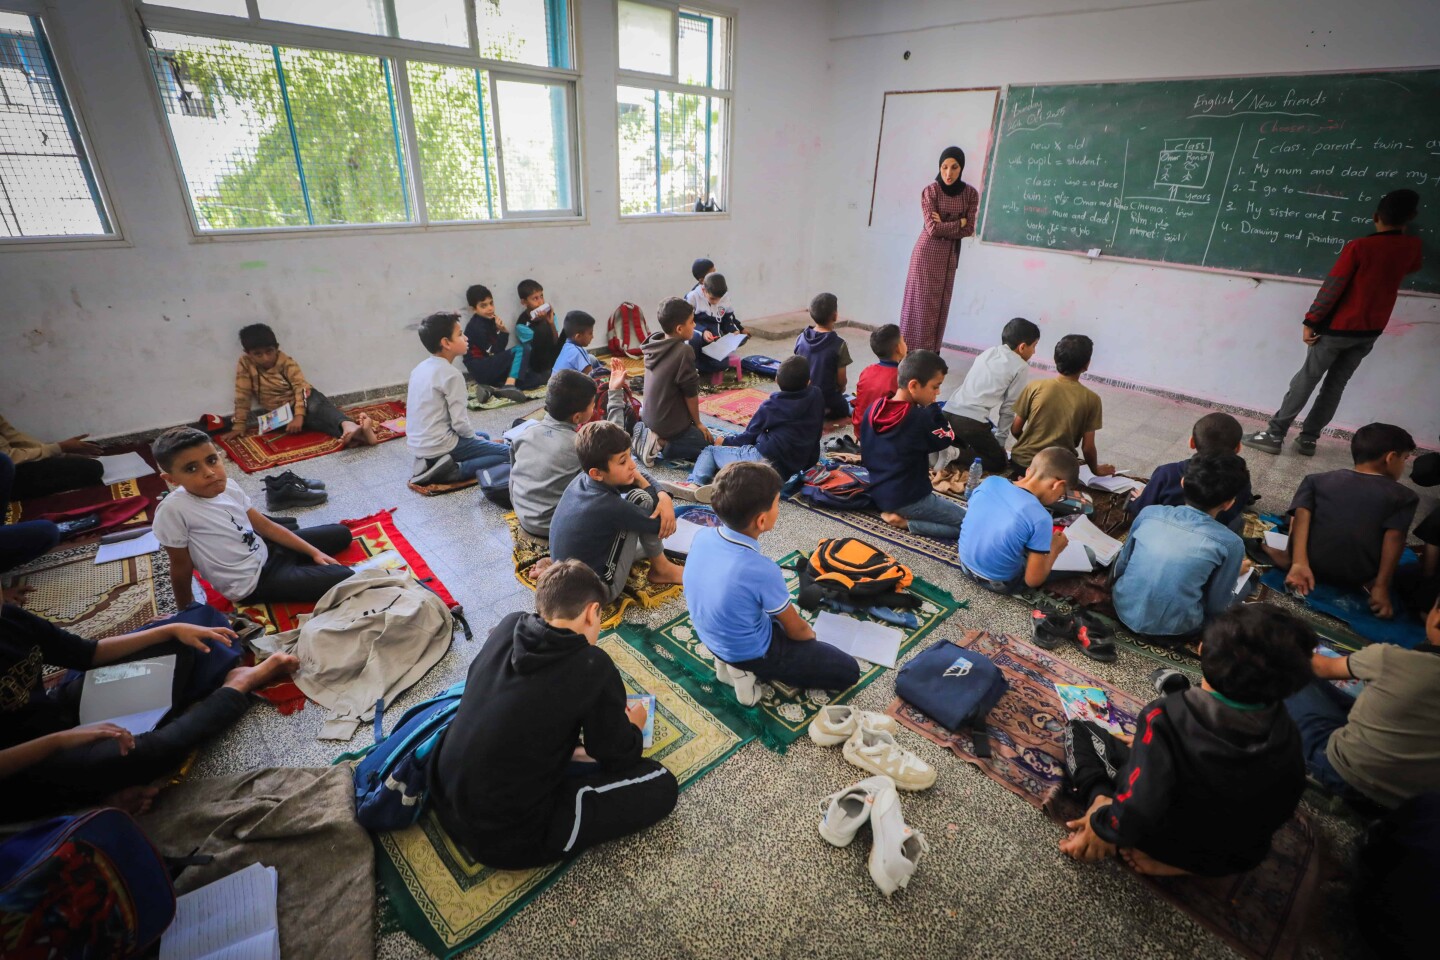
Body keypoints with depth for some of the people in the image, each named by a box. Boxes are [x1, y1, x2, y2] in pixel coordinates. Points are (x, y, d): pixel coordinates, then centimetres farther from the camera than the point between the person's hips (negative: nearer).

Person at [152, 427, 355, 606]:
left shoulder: (227, 486, -6)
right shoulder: (173, 510, -25)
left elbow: (266, 526, 3)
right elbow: (181, 568, -13)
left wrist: (314, 552, -1)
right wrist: (186, 612, 0)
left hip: (266, 552, 7)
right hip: (253, 583, -7)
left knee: (341, 533, 15)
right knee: (343, 577, -18)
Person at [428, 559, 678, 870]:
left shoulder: (506, 628, -4)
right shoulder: (593, 667, -19)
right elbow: (617, 757, -5)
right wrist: (633, 727, 19)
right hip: (506, 839, -7)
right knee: (661, 785, -1)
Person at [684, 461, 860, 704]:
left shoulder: (703, 536, -15)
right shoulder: (762, 570, -33)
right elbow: (796, 630, -15)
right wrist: (811, 635, 10)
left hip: (710, 636, 7)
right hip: (750, 651, -7)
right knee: (848, 672, 3)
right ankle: (749, 669, -2)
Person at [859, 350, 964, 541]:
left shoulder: (873, 409, -2)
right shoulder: (919, 418, -22)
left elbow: (866, 455, 7)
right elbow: (946, 439, -5)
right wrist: (933, 407, -4)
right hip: (908, 499, -8)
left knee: (946, 502, 31)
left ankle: (901, 515, 7)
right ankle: (906, 521, -8)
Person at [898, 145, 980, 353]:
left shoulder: (970, 193, 2)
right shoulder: (930, 191, -8)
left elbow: (969, 230, -4)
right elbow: (933, 228, -15)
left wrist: (944, 226, -13)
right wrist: (958, 223, -7)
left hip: (950, 254, 4)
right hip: (927, 252, -3)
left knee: (940, 305, 6)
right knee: (921, 303, -4)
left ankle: (932, 354, 11)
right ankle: (912, 352, 0)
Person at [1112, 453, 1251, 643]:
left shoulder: (1149, 513, -6)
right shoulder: (1230, 543, -13)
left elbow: (1120, 566, 5)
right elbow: (1215, 606, -3)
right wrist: (1235, 573, 16)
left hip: (1125, 610, 3)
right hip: (1171, 629, -2)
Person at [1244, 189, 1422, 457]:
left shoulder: (1359, 247, -15)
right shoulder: (1412, 247, 3)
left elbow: (1332, 287, -17)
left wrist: (1310, 321, -11)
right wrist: (1401, 231, 35)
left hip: (1338, 327, -5)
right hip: (1370, 331, 5)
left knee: (1306, 380, 0)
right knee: (1336, 384, 10)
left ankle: (1275, 434, 0)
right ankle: (1308, 438, 10)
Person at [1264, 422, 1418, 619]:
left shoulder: (1316, 480, 7)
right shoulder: (1404, 496, 3)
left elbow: (1301, 517, -8)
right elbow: (1394, 539, -9)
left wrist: (1298, 563, -15)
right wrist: (1381, 587, -12)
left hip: (1312, 564, 0)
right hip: (1359, 579, 0)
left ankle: (1289, 557, 2)